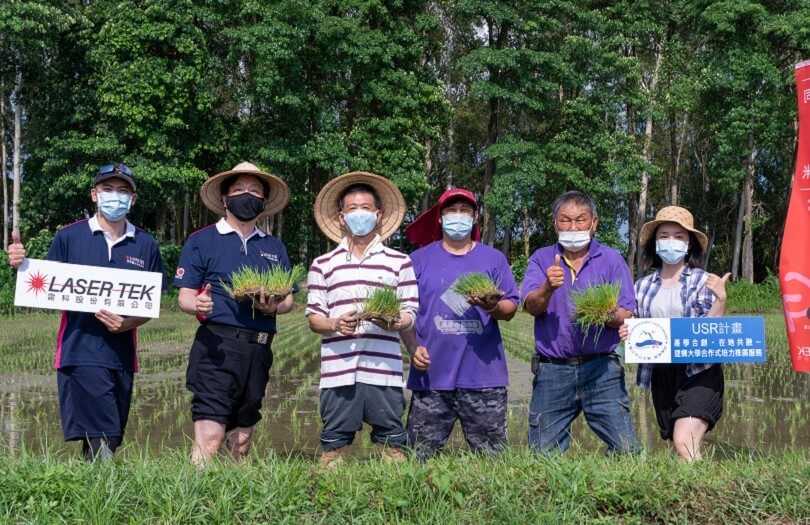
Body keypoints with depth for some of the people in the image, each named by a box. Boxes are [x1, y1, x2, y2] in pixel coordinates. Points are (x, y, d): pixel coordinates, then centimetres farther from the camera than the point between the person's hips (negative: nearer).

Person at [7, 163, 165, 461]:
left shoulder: (145, 245, 9)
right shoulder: (69, 237, 3)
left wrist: (128, 323, -11)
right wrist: (21, 266, -15)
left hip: (122, 355, 4)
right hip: (80, 352, -3)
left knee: (112, 442, 9)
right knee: (102, 442, -13)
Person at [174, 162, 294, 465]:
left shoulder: (274, 247, 18)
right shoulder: (201, 241, 5)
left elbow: (288, 300, 17)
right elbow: (184, 297, 1)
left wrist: (273, 307, -6)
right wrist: (197, 304, -22)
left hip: (259, 349, 5)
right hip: (217, 346, -5)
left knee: (241, 439, 11)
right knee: (210, 436, -14)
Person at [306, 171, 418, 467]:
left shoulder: (399, 262, 12)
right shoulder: (323, 265, 14)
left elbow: (410, 315, 9)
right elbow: (313, 318, 11)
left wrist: (393, 322, -13)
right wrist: (335, 324, -10)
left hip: (384, 371, 0)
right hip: (338, 372, 1)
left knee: (392, 444, -1)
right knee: (333, 445, 1)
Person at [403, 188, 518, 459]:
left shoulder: (493, 259, 11)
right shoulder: (419, 259, 10)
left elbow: (510, 308, 7)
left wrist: (492, 307, -15)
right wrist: (413, 347, -7)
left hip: (484, 375, 0)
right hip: (431, 375, 0)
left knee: (492, 457, 3)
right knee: (420, 457, 3)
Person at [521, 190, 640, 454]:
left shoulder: (611, 259, 7)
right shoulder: (541, 259, 10)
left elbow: (626, 316, 2)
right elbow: (532, 306, -5)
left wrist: (609, 316, -21)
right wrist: (548, 288, -27)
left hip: (601, 368, -1)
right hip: (552, 370, 1)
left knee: (626, 450, -7)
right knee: (543, 455, 1)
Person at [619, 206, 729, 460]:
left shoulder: (703, 281, 1)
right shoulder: (643, 286, 11)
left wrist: (721, 298, -23)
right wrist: (626, 334, -7)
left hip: (697, 372, -4)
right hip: (661, 374, 4)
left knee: (684, 443, -20)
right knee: (682, 446, 7)